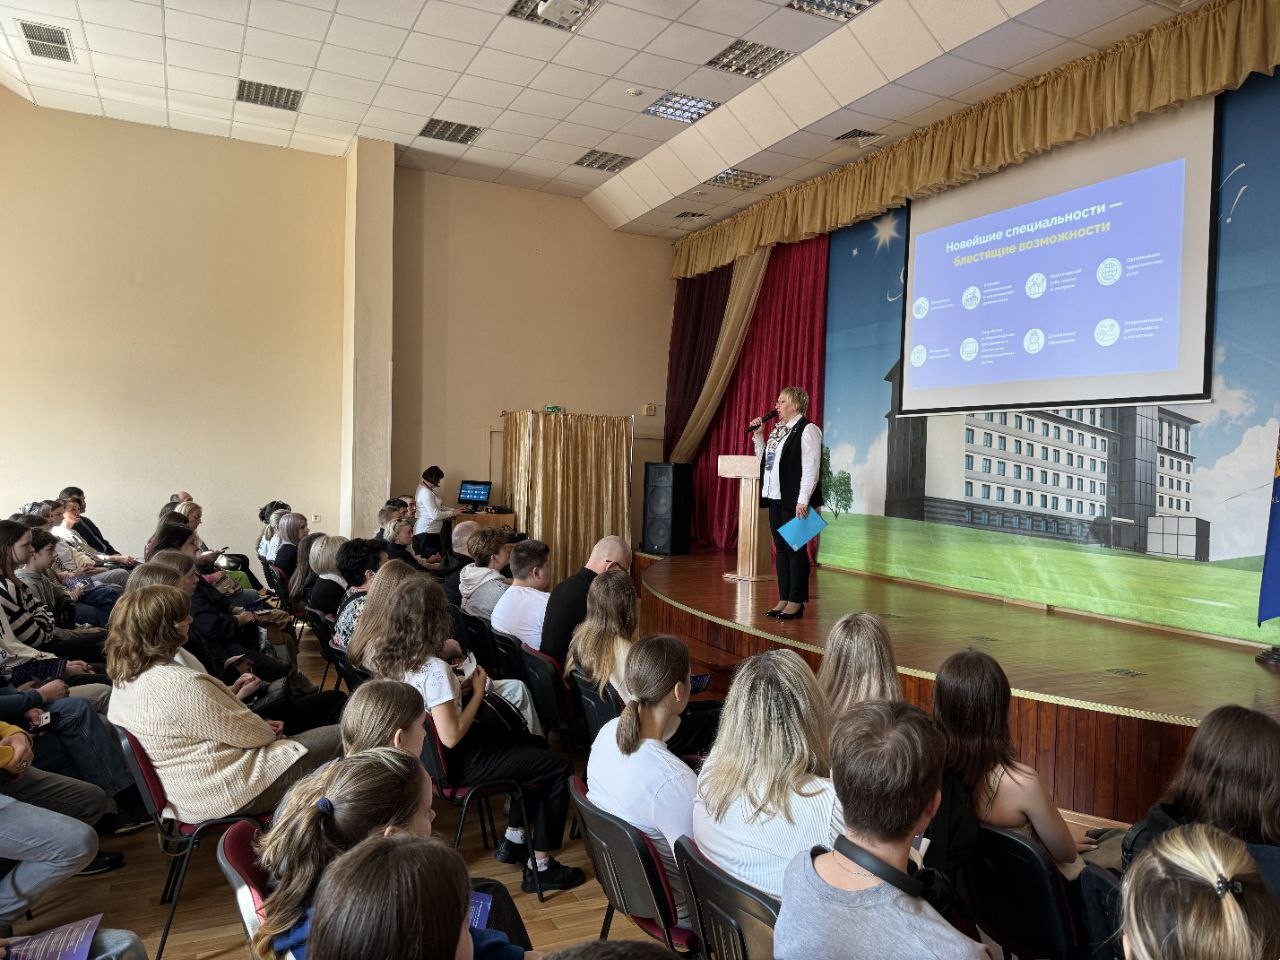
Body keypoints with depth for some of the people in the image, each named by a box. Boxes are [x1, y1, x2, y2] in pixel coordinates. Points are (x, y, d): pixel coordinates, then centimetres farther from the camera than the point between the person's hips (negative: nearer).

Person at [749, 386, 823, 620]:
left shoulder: (807, 430, -9)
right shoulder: (777, 430, 16)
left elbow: (811, 469, -16)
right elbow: (763, 458, 24)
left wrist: (803, 500, -21)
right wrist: (757, 435, 12)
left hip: (794, 501, -8)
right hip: (775, 498, 8)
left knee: (795, 549, -2)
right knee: (780, 548, 11)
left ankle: (796, 602, 5)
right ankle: (784, 599, 18)